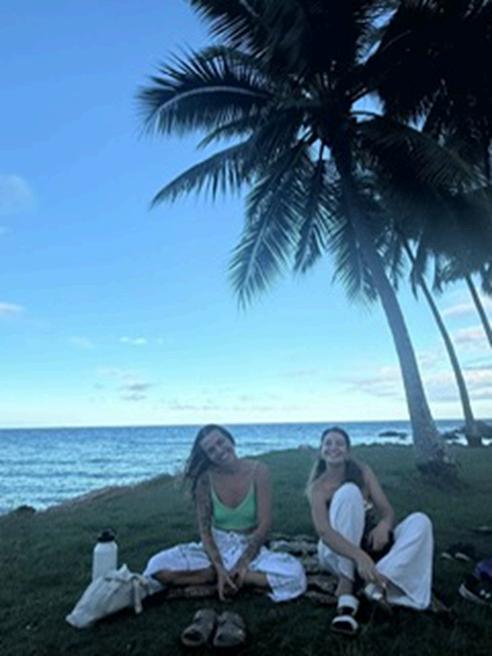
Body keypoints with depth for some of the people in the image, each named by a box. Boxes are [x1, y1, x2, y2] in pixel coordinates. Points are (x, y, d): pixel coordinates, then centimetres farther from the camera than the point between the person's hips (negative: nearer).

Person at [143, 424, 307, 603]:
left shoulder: (257, 471, -12)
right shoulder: (205, 479, -9)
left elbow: (264, 524, -14)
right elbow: (205, 530, -10)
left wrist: (242, 564, -22)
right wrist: (220, 568, -23)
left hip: (250, 548, -1)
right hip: (215, 548, 1)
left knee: (294, 574, -31)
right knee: (158, 567, -22)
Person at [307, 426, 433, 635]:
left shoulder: (363, 472, -1)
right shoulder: (318, 487, -14)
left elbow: (387, 511, -6)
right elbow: (323, 531, -30)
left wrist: (384, 525, -31)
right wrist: (359, 557, -46)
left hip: (369, 543, 5)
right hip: (338, 553, -4)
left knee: (420, 521, -18)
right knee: (348, 492, -30)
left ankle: (377, 583, -35)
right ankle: (346, 590, -33)